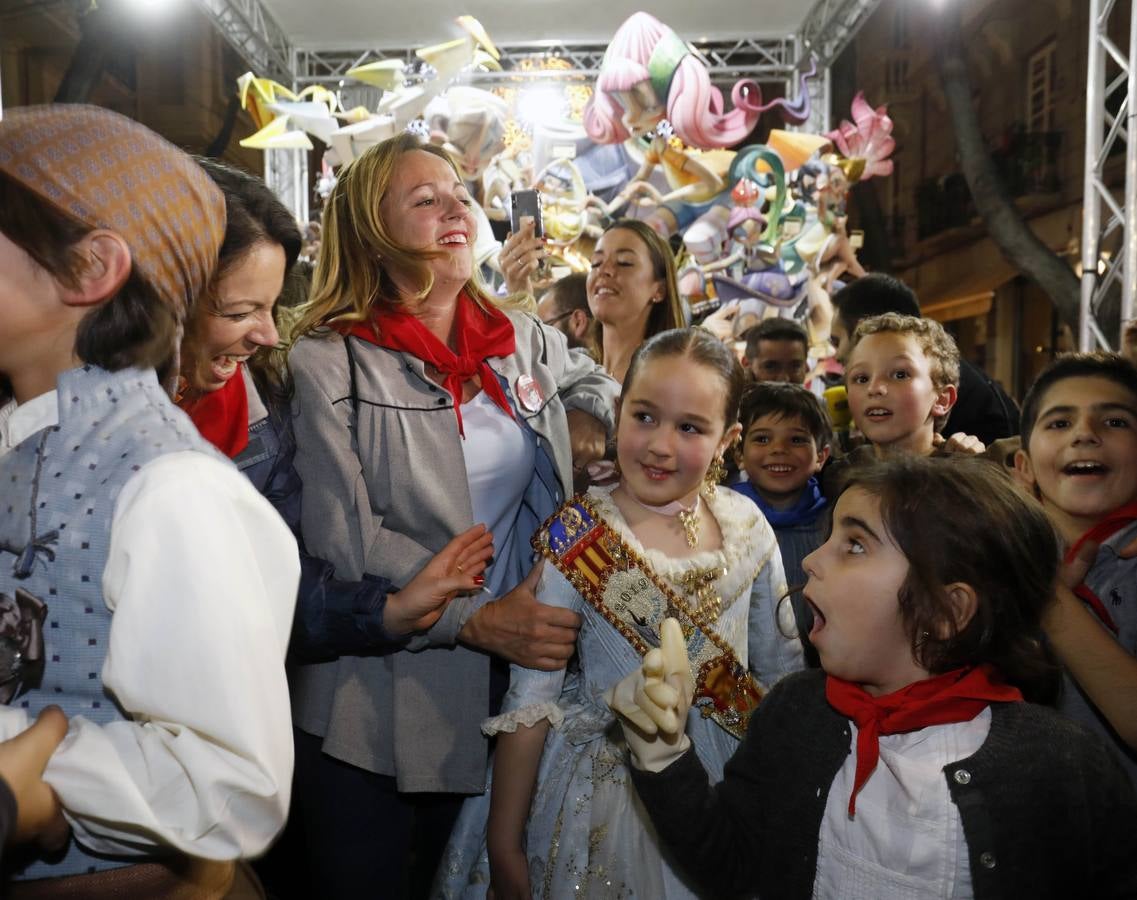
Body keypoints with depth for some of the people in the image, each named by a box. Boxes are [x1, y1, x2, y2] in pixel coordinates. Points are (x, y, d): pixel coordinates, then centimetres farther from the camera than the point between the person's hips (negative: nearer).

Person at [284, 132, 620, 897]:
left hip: (509, 687, 5)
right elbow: (341, 539, -16)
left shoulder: (527, 341, 6)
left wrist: (589, 419, 5)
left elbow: (595, 380, 28)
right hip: (370, 712, -4)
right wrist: (474, 618, -24)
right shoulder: (330, 361, -9)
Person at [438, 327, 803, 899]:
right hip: (605, 795, -3)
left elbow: (781, 663, 6)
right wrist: (504, 845, -10)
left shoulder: (746, 528, -7)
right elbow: (529, 701, -14)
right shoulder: (578, 540, -17)